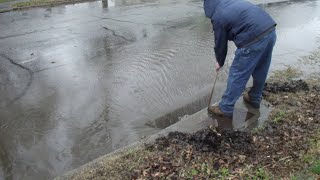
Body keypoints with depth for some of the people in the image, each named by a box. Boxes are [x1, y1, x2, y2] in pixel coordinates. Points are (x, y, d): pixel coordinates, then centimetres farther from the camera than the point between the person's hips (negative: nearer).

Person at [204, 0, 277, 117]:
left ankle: (225, 108, 16)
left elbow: (220, 44, 10)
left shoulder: (218, 17, 0)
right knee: (261, 70, 23)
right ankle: (254, 99, 42)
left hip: (254, 40, -8)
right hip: (271, 31, 8)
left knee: (237, 74, 5)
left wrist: (220, 62, 26)